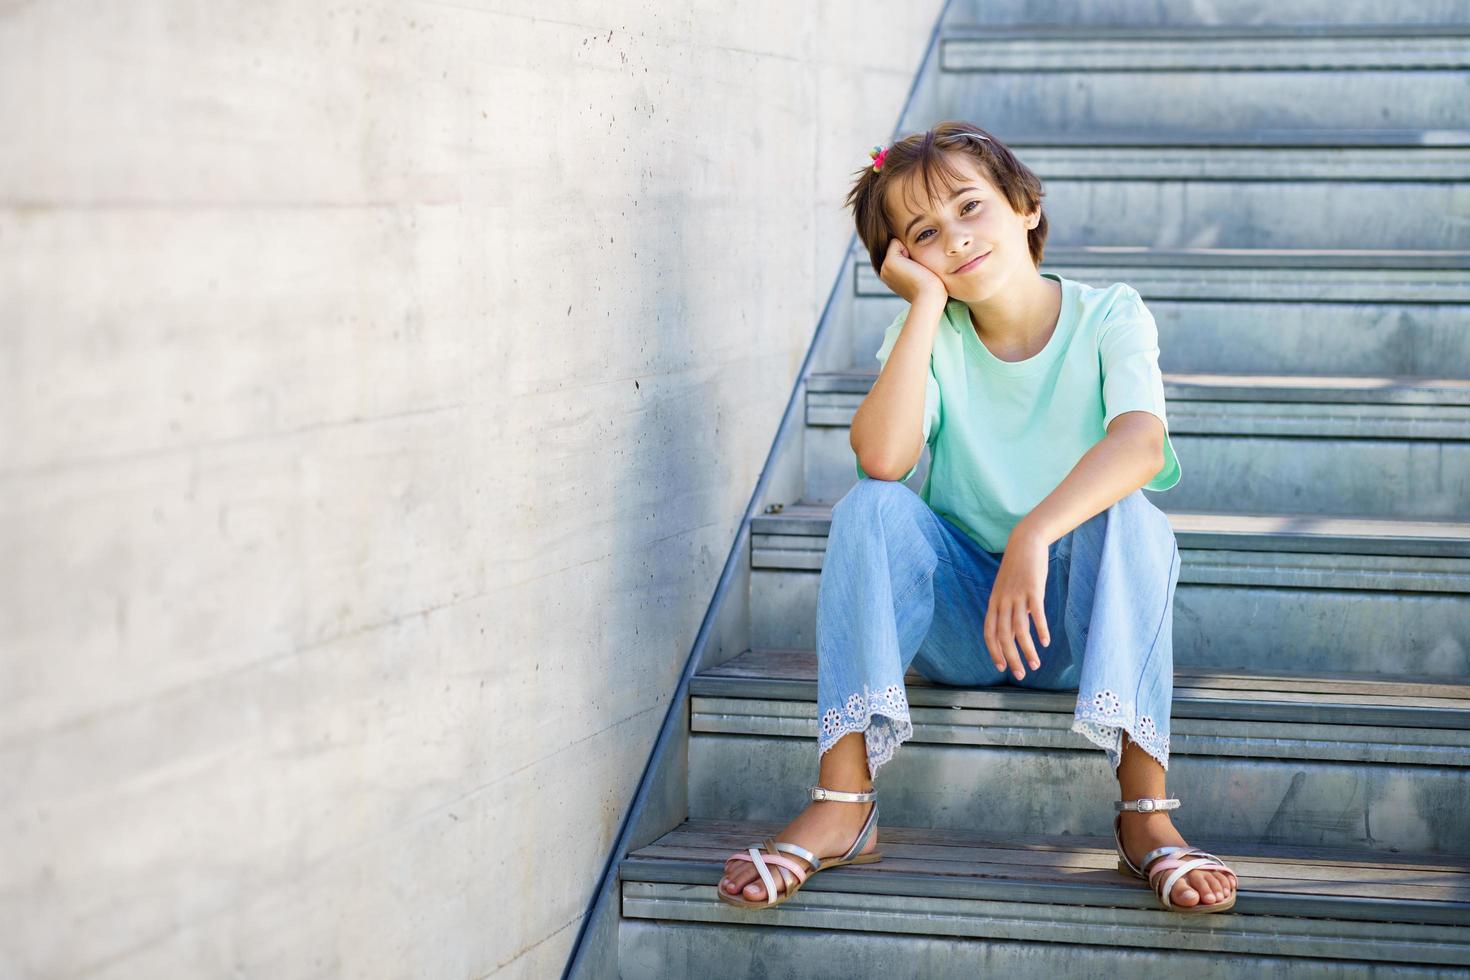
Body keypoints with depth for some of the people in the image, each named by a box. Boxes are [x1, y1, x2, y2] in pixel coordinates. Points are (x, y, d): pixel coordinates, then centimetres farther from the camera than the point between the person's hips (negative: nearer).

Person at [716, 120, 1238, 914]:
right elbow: (882, 457, -24)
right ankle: (843, 803, -29)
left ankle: (1145, 812, -34)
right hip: (953, 622, 2)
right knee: (872, 506, -25)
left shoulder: (1108, 317, -7)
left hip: (1073, 619, -2)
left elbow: (1141, 442, -29)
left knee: (1132, 515, -30)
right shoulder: (928, 335, -2)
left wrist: (1034, 535, -44)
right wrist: (928, 300, -20)